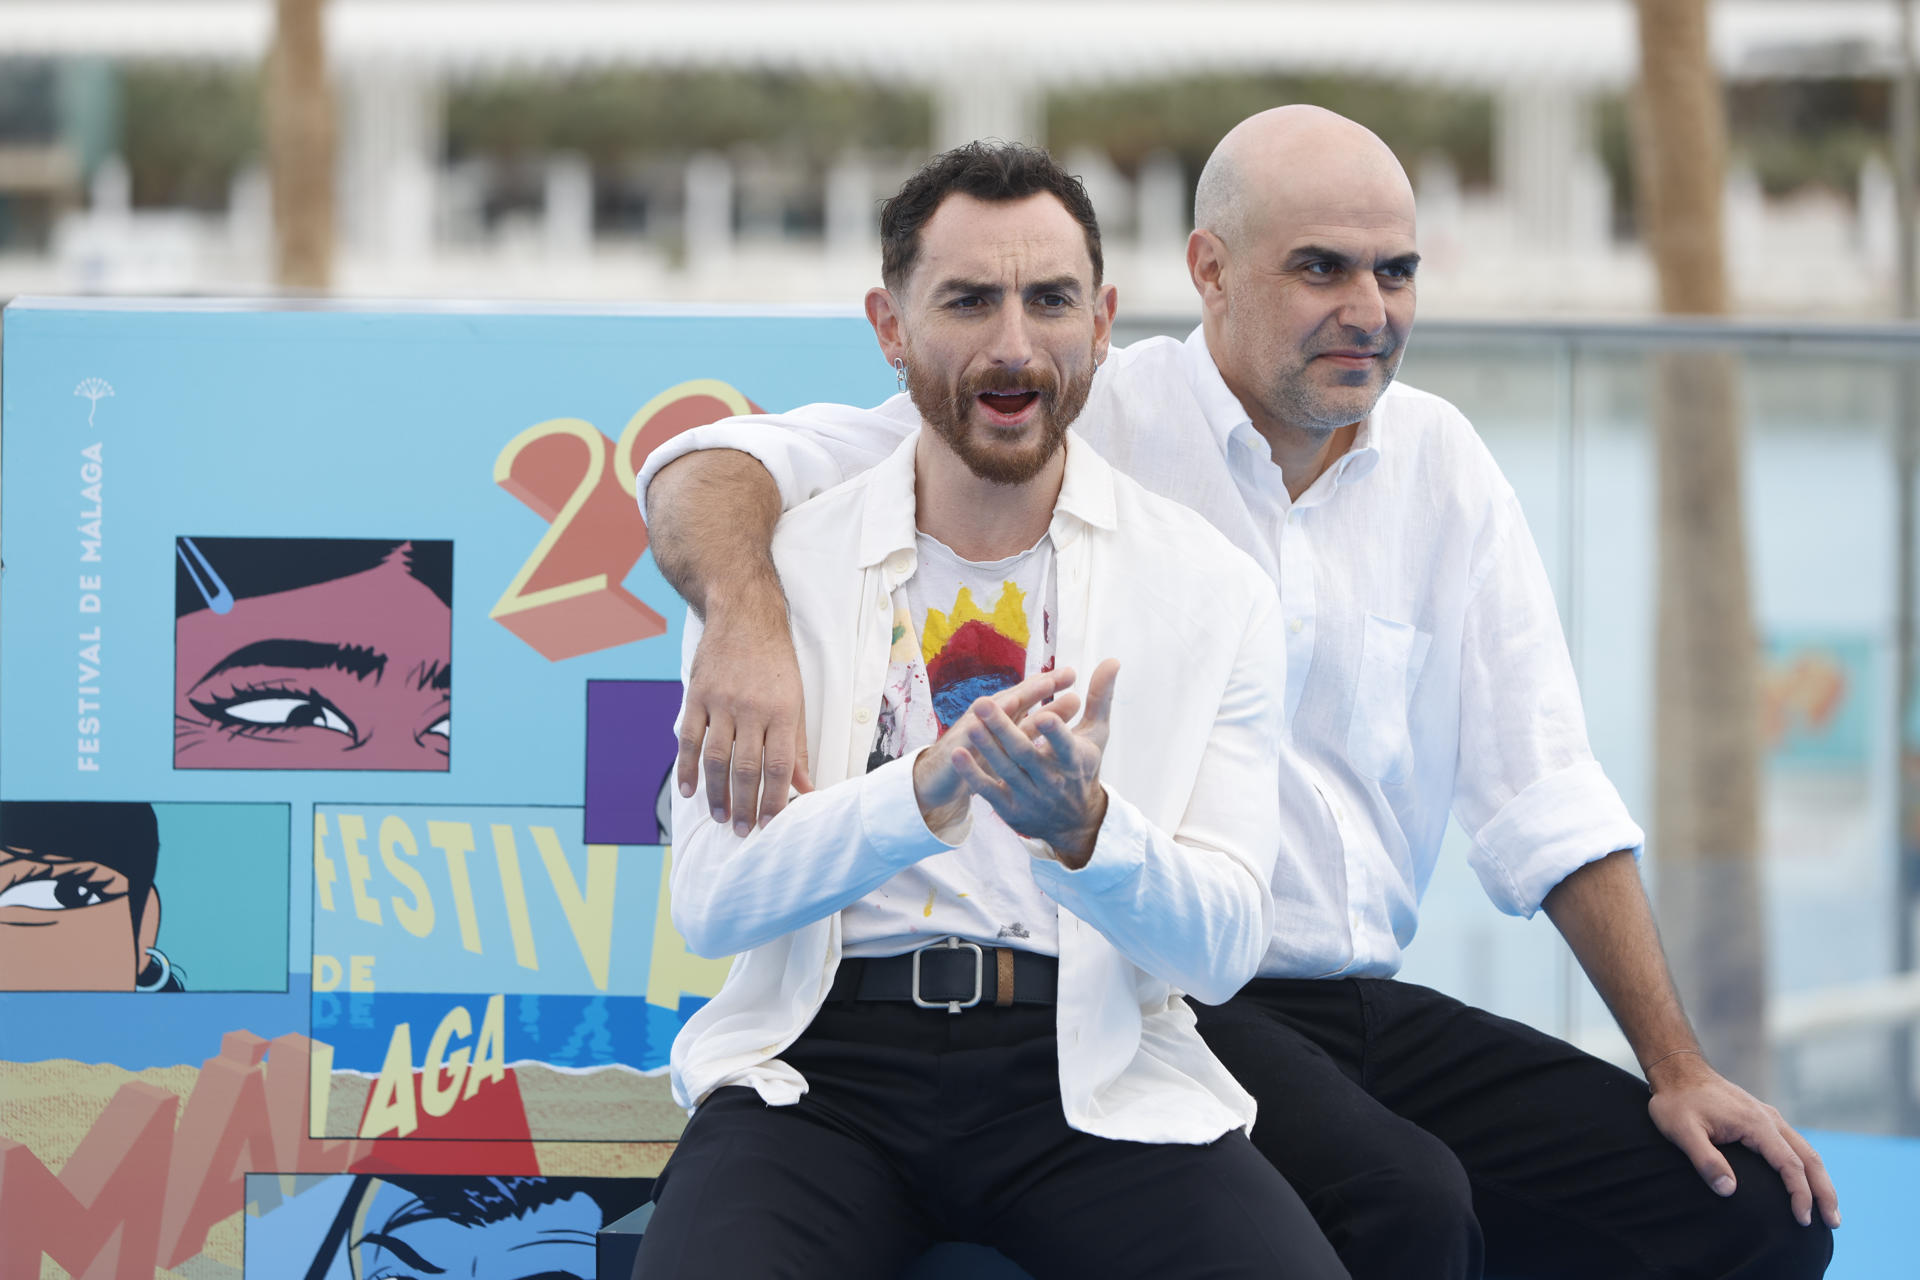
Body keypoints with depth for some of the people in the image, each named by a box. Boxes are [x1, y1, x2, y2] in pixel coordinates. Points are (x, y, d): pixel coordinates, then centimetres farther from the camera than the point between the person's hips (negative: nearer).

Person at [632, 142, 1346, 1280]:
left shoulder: (1210, 590, 9)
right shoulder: (775, 568, 8)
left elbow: (1224, 950, 2)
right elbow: (710, 903, -3)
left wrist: (1082, 830, -20)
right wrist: (928, 791, -20)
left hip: (1092, 1074, 1)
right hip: (824, 1066, -1)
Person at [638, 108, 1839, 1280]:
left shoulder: (1442, 464, 11)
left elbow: (1547, 803, 12)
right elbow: (716, 470, -12)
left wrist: (1679, 1069, 5)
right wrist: (748, 613, -36)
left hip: (1364, 1006, 6)